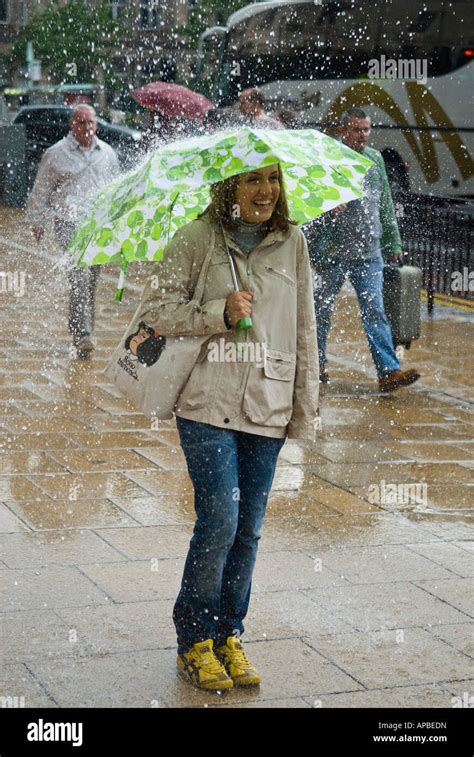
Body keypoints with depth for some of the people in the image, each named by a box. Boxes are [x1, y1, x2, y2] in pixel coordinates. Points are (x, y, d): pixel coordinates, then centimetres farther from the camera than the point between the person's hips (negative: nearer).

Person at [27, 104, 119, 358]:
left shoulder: (107, 153, 12)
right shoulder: (56, 154, -1)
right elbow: (41, 191, 6)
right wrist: (38, 222, 9)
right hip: (69, 223, -5)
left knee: (91, 280, 8)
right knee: (80, 277, -19)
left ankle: (84, 332, 18)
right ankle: (81, 334, -24)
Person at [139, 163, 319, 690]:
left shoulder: (292, 242, 8)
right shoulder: (196, 239, -1)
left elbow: (304, 330, 12)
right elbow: (154, 310, -2)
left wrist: (306, 409, 9)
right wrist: (219, 313, -16)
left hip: (268, 407, 4)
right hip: (208, 403, -3)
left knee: (248, 530, 8)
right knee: (219, 520, -11)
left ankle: (229, 637, 23)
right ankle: (194, 641, 7)